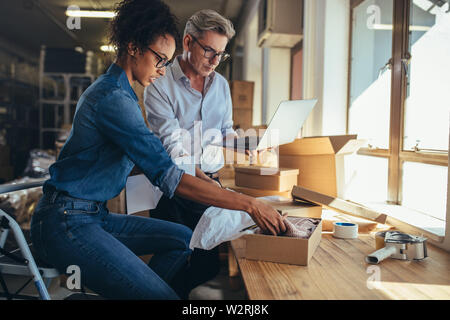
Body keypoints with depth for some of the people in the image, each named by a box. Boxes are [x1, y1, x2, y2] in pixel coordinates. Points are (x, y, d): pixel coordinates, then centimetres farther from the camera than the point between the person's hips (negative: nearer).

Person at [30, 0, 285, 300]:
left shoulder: (107, 89, 16)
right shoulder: (113, 99, -19)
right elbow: (169, 178, -24)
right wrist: (248, 204, -23)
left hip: (95, 214, 10)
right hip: (65, 221, -10)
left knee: (182, 239, 9)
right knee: (162, 296, -22)